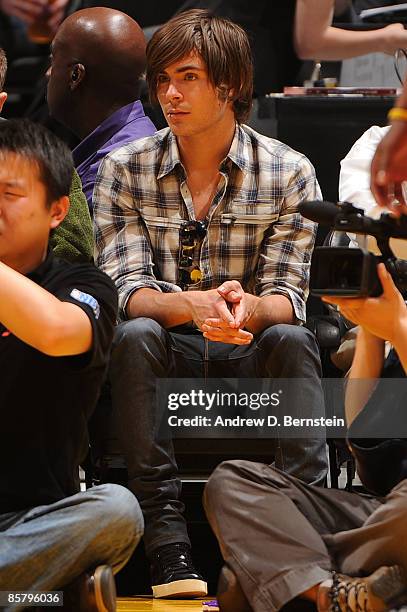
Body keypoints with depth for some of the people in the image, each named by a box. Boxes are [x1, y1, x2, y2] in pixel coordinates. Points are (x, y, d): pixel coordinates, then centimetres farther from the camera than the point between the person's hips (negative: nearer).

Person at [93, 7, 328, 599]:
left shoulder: (290, 173, -4)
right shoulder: (125, 171, -2)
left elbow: (285, 297, -10)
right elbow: (128, 291, -11)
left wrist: (247, 308, -36)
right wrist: (192, 307, -35)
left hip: (249, 370, 0)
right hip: (164, 365, 0)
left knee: (292, 339, -32)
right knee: (135, 335, -32)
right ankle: (168, 543, -36)